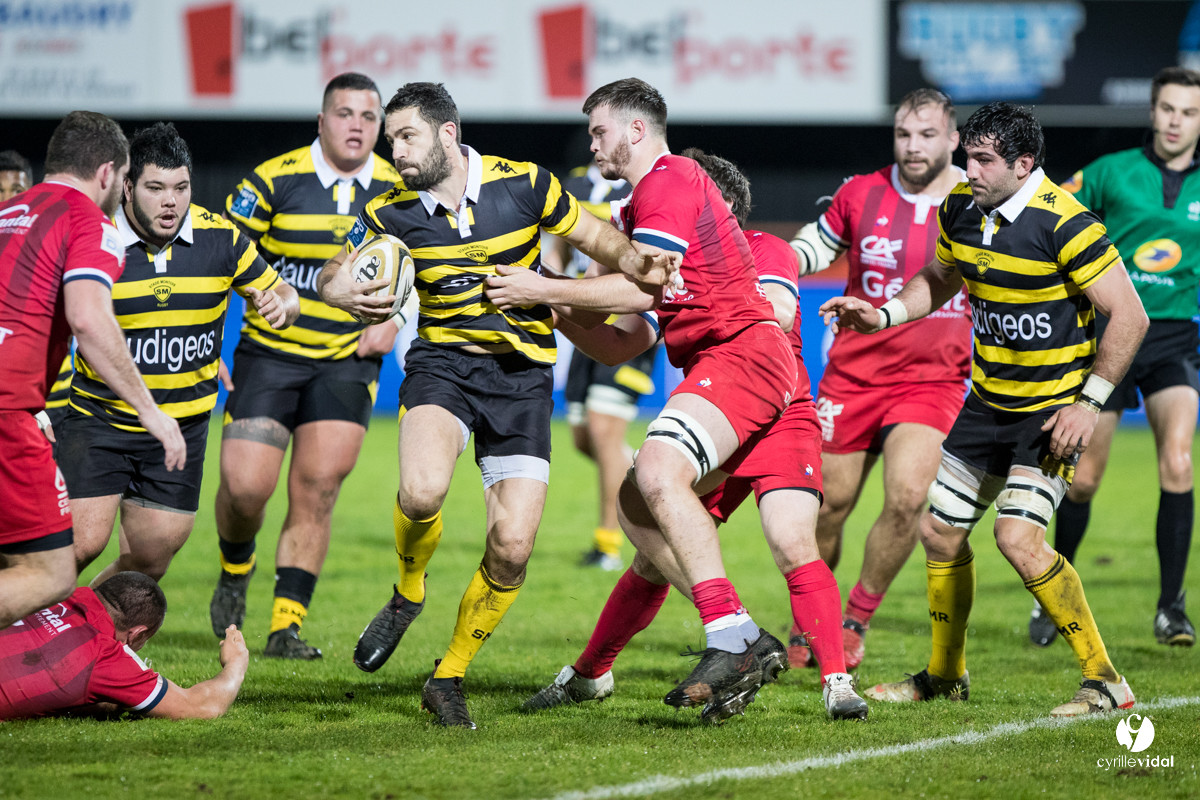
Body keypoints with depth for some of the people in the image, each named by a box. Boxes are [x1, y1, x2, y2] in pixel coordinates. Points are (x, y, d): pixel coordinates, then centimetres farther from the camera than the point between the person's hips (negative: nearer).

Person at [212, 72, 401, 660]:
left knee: (317, 490, -7)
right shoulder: (272, 182, -10)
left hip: (348, 361, 2)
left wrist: (390, 322, 1)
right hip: (269, 352, -2)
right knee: (244, 488, -9)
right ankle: (235, 572, 23)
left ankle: (287, 624, -1)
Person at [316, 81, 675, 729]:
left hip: (522, 376, 0)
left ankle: (448, 676, 14)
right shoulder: (391, 213, -3)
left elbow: (594, 238, 8)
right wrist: (343, 293, -18)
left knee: (512, 547, -8)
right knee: (422, 491, -31)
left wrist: (634, 259, -13)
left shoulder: (524, 185, -5)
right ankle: (407, 595, 2)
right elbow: (334, 274, 6)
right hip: (442, 364, 0)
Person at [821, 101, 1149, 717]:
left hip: (1054, 408, -8)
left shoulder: (1063, 223, -22)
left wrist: (1089, 402, -20)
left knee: (1019, 537, -21)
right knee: (939, 529, 11)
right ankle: (946, 676, 31)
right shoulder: (961, 209, 0)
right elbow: (939, 279, 20)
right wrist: (883, 314, 3)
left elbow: (1129, 315, -19)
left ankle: (1104, 681, -11)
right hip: (988, 404, 8)